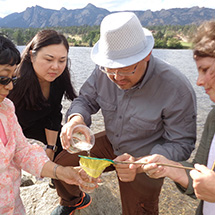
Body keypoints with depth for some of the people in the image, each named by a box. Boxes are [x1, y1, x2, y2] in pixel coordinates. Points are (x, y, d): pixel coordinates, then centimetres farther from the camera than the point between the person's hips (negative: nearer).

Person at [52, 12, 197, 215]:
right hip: (110, 144, 4)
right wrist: (76, 118, -29)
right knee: (62, 165, -2)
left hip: (145, 156, -3)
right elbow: (86, 99, -4)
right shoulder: (103, 71, -17)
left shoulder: (177, 89, -29)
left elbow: (181, 143, -21)